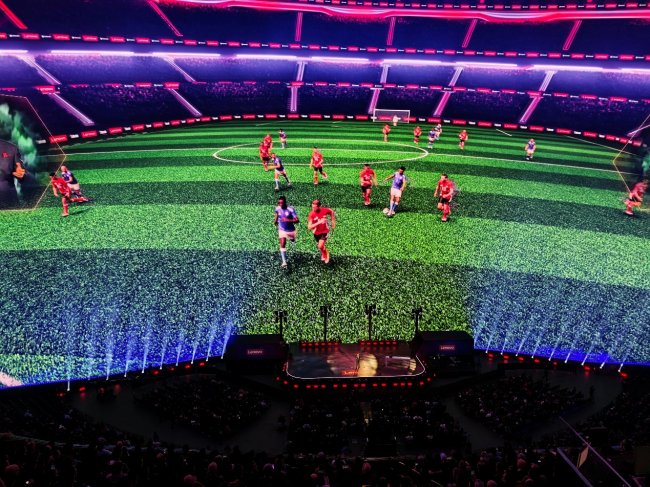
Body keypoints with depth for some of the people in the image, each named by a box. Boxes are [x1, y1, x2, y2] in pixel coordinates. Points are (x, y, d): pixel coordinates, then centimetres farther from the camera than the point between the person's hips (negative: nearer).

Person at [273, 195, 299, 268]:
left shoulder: (291, 209, -26)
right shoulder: (277, 208, -11)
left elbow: (297, 220, -28)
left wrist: (288, 220, -40)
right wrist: (275, 221, 12)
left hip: (290, 229, -1)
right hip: (282, 229, 2)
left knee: (293, 240, 26)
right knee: (282, 245, -10)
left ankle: (293, 240, 66)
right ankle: (284, 262, -8)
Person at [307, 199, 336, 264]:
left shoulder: (325, 210, -21)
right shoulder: (311, 214, -24)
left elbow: (332, 213, 5)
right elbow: (309, 227, -31)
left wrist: (333, 222, 2)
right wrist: (319, 222, -41)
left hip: (325, 231, -2)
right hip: (316, 232, 2)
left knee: (320, 246, -17)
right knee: (321, 246, 18)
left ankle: (326, 254, 14)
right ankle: (325, 253, 51)